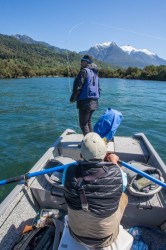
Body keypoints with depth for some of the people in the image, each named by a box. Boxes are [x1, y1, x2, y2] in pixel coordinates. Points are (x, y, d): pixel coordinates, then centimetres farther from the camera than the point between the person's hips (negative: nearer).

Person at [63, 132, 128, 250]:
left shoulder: (71, 173, -28)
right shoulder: (115, 174, -30)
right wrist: (113, 161, 13)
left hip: (76, 234, 1)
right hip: (105, 238, 0)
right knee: (124, 196, 18)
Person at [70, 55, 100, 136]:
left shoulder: (84, 71, -9)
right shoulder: (95, 73, 18)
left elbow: (78, 87, -14)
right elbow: (98, 88, 22)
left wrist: (73, 99, -4)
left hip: (85, 101, -9)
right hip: (94, 101, 9)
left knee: (83, 124, -2)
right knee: (88, 122, 19)